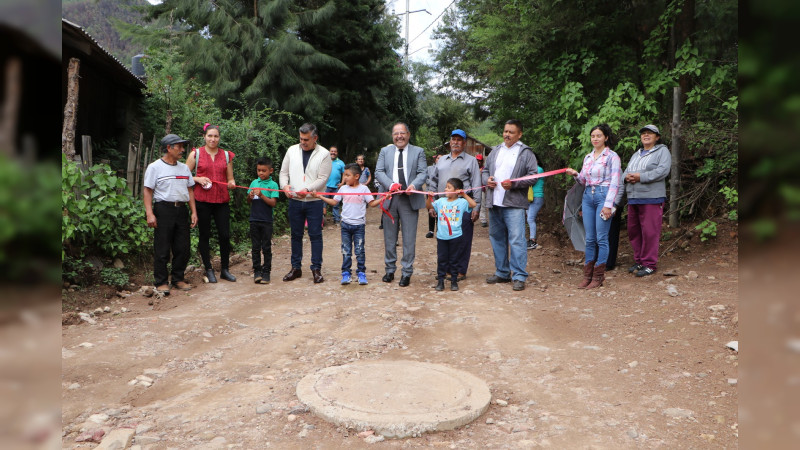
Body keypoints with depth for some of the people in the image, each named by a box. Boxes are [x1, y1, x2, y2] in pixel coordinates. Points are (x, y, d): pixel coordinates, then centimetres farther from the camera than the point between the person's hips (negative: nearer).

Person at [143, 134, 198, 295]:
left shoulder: (184, 168, 16)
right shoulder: (155, 167, -1)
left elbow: (190, 190, 18)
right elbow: (148, 191, -5)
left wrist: (193, 212, 10)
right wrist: (150, 214, -14)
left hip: (182, 210, 6)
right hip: (163, 209, -5)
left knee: (183, 248, 7)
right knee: (162, 249, -2)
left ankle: (178, 279, 19)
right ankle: (161, 282, 7)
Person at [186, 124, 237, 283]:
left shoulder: (226, 155, 12)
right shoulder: (196, 154, 5)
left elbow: (230, 178, 15)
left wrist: (231, 183, -6)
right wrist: (198, 179, -10)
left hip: (222, 200, 2)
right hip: (202, 200, -1)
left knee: (225, 235, -1)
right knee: (205, 235, 5)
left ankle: (225, 269, 13)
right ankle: (209, 270, 16)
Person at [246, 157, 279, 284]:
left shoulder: (273, 185, -5)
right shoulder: (254, 183, 7)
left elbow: (273, 203, -12)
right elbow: (248, 202, 12)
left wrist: (261, 195, -21)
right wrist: (250, 196, -9)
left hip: (266, 221, -4)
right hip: (254, 220, 4)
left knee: (266, 247, 4)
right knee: (256, 247, 9)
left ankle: (266, 272, 11)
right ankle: (257, 271, 17)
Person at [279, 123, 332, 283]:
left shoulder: (324, 154, -3)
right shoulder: (292, 150, 7)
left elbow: (323, 178, -10)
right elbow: (284, 172, 10)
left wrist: (308, 189, -23)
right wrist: (285, 185, -10)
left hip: (314, 201, -3)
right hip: (294, 201, 3)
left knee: (315, 235, 0)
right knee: (296, 235, 10)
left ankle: (316, 269, 9)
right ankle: (296, 268, 20)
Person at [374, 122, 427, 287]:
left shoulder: (418, 151, 8)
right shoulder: (385, 151, 11)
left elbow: (422, 173, 0)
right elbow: (379, 172, 2)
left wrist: (414, 185, -21)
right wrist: (391, 184, -16)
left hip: (410, 199, -2)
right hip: (389, 198, 2)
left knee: (409, 239, 0)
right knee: (389, 238, 11)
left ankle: (406, 272, 10)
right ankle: (390, 270, 24)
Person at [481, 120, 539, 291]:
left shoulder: (526, 153, 0)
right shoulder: (495, 151, 18)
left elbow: (533, 176, -6)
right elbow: (485, 170, 23)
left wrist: (514, 183, -17)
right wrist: (487, 179, 1)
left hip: (514, 204, -6)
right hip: (494, 203, 6)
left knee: (516, 240, -10)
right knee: (497, 239, 12)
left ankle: (519, 276, -3)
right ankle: (502, 273, 24)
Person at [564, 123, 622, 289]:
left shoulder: (612, 156, -2)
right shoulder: (588, 157, 16)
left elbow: (614, 183, -8)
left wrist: (608, 204, -15)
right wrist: (576, 174, 0)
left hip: (603, 196, -6)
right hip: (588, 196, 6)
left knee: (601, 238, -5)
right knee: (589, 238, 6)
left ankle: (598, 276, 1)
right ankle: (588, 275, 10)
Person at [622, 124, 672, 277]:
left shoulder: (662, 151, 2)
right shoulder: (636, 154, 24)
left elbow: (663, 171, -13)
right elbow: (626, 171, 18)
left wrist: (641, 177, -17)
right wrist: (627, 177, -6)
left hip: (651, 197, -7)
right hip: (633, 197, 7)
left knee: (650, 232, -7)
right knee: (633, 230, 9)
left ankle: (650, 264, -1)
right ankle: (639, 261, 20)